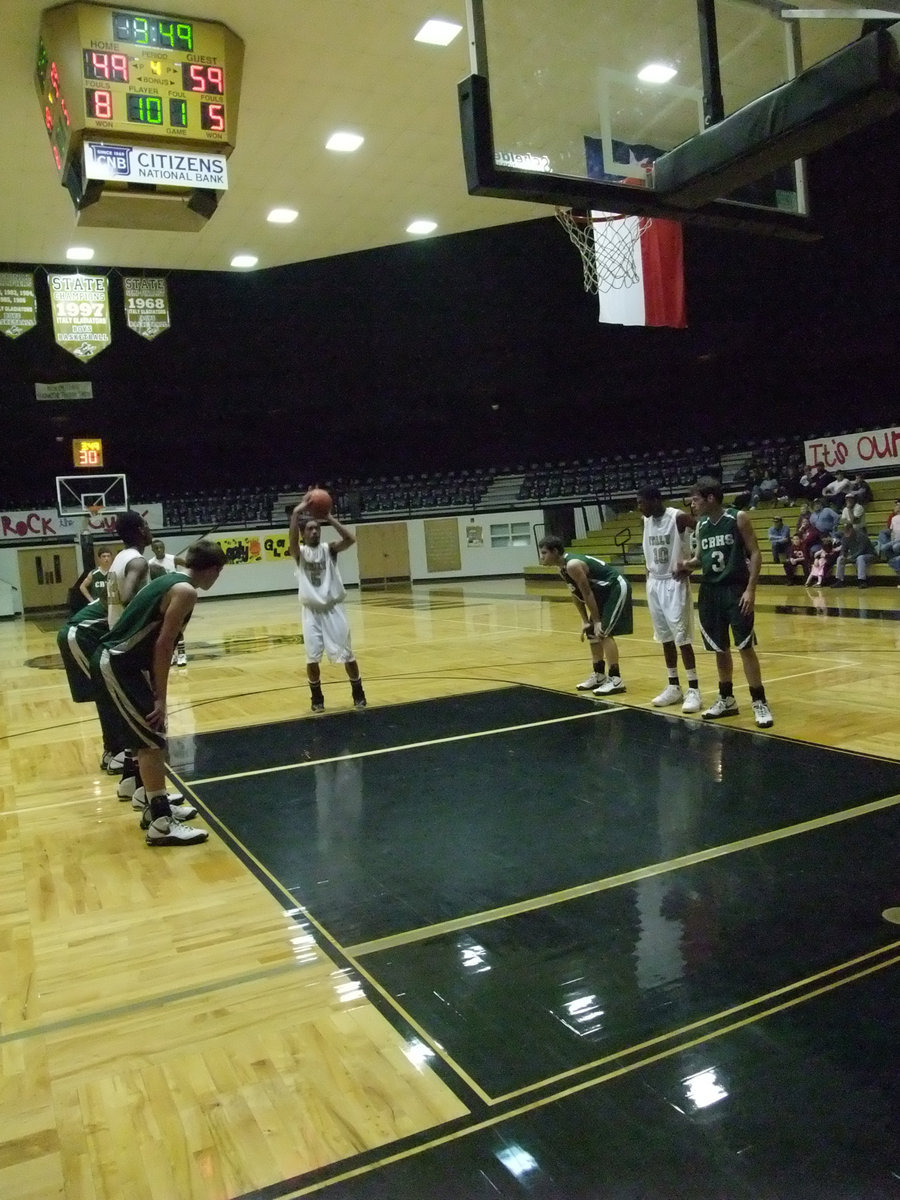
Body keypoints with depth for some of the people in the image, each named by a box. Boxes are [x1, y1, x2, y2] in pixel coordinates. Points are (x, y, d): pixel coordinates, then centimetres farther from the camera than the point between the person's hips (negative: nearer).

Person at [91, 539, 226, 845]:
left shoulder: (170, 580, 16)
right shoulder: (186, 591, -14)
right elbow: (163, 645, -18)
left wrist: (155, 692, 20)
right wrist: (161, 697, -14)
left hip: (114, 662, 10)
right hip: (117, 667, -10)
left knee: (149, 736, 18)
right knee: (153, 741, -6)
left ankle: (155, 806, 29)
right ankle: (161, 824, -1)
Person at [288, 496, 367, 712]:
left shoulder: (329, 549, 3)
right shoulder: (299, 552, 2)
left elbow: (350, 539, -16)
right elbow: (292, 541, -22)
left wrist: (329, 518, -16)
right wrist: (297, 512, -25)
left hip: (333, 609, 0)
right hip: (311, 611, 0)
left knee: (346, 654, 3)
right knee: (312, 658, 1)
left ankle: (358, 694, 20)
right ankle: (316, 698, 20)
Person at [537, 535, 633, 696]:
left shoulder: (573, 565, -27)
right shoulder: (561, 567, 3)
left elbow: (587, 594, -24)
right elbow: (576, 594, 10)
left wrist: (597, 621, -18)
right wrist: (585, 621, 8)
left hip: (617, 589, -10)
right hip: (604, 591, 10)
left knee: (604, 632, -14)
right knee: (591, 632, 12)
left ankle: (616, 680, -11)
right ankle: (599, 675, 21)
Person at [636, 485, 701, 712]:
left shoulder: (678, 517, -15)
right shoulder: (646, 520, 6)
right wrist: (650, 569, 10)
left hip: (675, 583, -7)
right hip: (654, 583, 7)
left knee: (681, 637, -8)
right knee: (665, 637, 11)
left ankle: (694, 690, -2)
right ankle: (673, 687, 19)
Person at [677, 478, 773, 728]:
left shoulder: (738, 519, -8)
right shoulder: (701, 525, 8)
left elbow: (755, 553, -9)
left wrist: (750, 589, -16)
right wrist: (689, 563, -4)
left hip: (736, 590, -5)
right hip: (710, 591, 6)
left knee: (745, 647, -6)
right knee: (720, 648, 12)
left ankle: (760, 703, 3)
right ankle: (727, 700, 24)